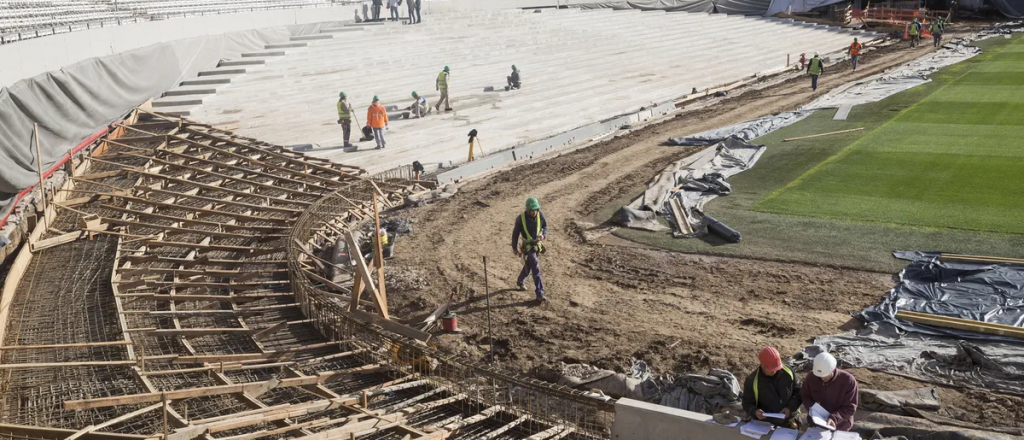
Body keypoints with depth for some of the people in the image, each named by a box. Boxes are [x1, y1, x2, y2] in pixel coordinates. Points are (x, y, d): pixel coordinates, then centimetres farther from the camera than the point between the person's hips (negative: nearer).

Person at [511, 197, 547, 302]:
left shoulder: (540, 215, -11)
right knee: (536, 269, -13)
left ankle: (520, 282, 50)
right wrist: (514, 248, -3)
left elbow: (545, 226, 5)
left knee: (528, 265, 24)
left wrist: (543, 235, -17)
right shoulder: (521, 218, -19)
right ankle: (540, 294, -12)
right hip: (528, 247, -5)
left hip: (538, 245, 5)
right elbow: (515, 233, -8)